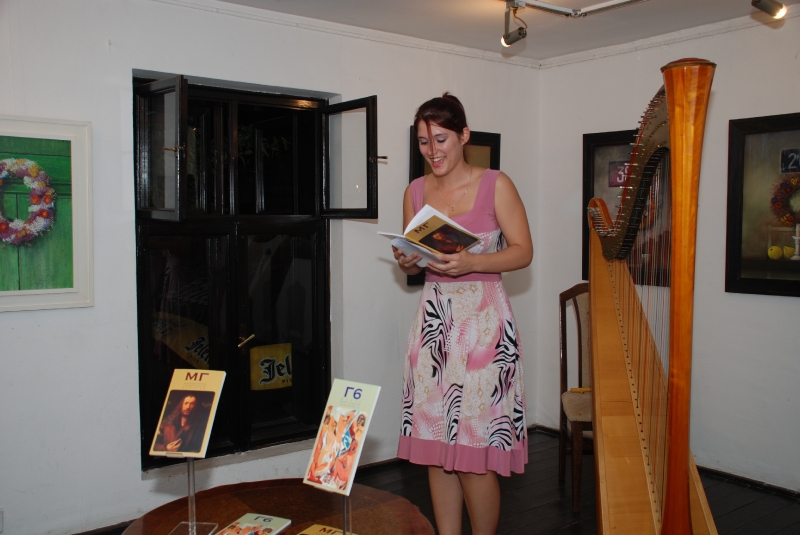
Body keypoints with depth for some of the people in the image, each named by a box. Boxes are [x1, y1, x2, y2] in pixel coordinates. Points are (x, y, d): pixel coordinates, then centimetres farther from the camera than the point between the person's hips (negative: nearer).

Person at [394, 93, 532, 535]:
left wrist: (471, 262, -20)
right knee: (435, 443, 6)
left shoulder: (496, 185, -3)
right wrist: (406, 262, -7)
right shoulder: (415, 191, 9)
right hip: (433, 319, 5)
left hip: (482, 319, -4)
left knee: (475, 448, -4)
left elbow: (523, 251, -4)